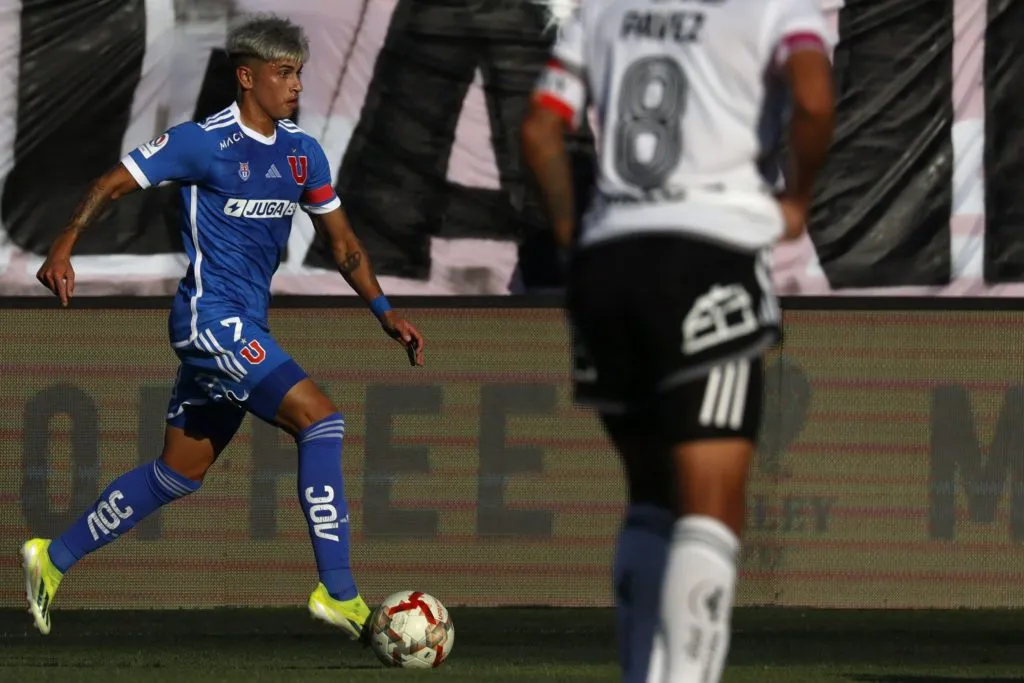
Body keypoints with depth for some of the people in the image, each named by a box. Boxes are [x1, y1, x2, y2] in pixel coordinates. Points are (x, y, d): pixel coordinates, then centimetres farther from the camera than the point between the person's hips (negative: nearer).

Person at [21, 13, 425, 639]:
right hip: (210, 320, -8)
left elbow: (342, 242, 17)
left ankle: (54, 559, 28)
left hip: (245, 330, 8)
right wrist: (62, 252, -14)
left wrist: (385, 311, 8)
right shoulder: (205, 142, -11)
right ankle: (338, 592, -20)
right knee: (320, 419, -20)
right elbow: (114, 184, -5)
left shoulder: (302, 152, 10)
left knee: (179, 474, 14)